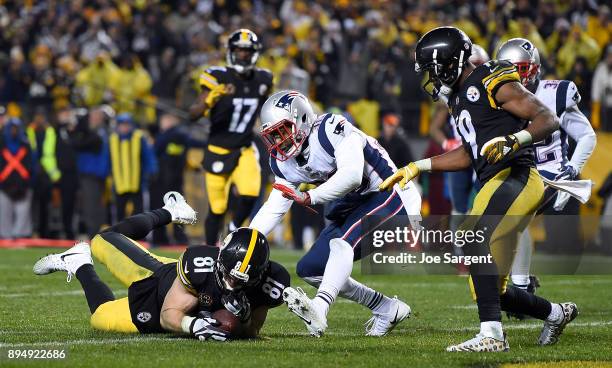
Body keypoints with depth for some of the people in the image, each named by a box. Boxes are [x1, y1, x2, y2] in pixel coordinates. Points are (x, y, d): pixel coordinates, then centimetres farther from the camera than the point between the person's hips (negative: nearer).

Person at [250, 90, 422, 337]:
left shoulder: (331, 129, -23)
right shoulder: (284, 164, 3)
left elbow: (352, 175, -35)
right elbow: (273, 210, 7)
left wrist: (310, 197, -38)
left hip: (390, 199, -10)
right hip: (351, 210, 10)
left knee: (342, 242, -33)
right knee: (309, 270, 5)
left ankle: (319, 309, -50)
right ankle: (387, 309, 12)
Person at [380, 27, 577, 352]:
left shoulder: (493, 82, -7)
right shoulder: (459, 97, 21)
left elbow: (548, 119, -12)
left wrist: (514, 140, -29)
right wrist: (417, 167, 29)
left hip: (515, 177, -10)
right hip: (495, 185, 10)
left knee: (476, 241, -32)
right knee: (491, 289, 9)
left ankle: (492, 334, -38)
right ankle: (556, 313, 32)